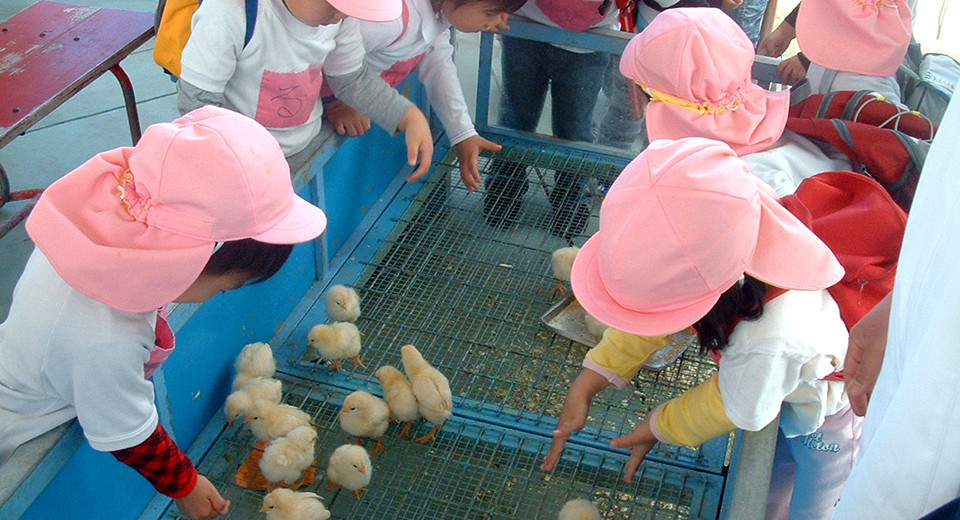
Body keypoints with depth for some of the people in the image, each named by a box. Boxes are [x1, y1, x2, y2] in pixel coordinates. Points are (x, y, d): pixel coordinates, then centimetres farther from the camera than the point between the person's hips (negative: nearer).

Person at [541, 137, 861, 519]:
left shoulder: (770, 341, -49)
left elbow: (736, 410, -28)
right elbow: (649, 315, -16)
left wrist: (657, 429, -11)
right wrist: (584, 387, -19)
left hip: (828, 421, -6)